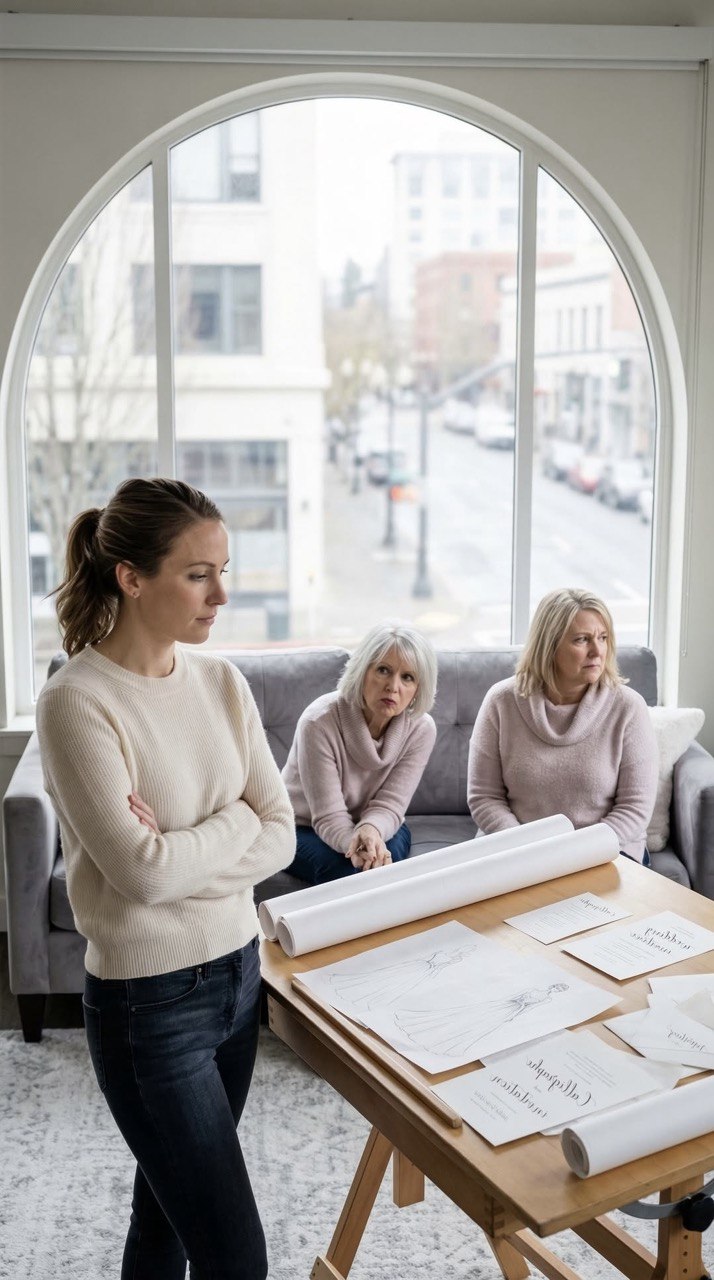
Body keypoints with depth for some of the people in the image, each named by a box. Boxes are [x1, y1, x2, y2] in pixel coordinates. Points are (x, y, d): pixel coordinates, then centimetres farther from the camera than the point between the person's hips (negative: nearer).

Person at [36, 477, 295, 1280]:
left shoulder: (220, 681, 1)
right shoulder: (77, 702, -18)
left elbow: (280, 840, -1)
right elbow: (143, 870, -23)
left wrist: (182, 851, -16)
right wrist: (238, 820, -8)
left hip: (237, 970, 6)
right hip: (149, 1003, -6)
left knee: (168, 1212, 21)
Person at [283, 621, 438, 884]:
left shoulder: (421, 729, -17)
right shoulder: (319, 722, -29)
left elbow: (389, 805, -19)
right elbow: (330, 817, -27)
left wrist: (371, 830, -44)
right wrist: (356, 845, -51)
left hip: (376, 827, 3)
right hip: (303, 827, -3)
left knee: (387, 854, -31)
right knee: (347, 869, -34)